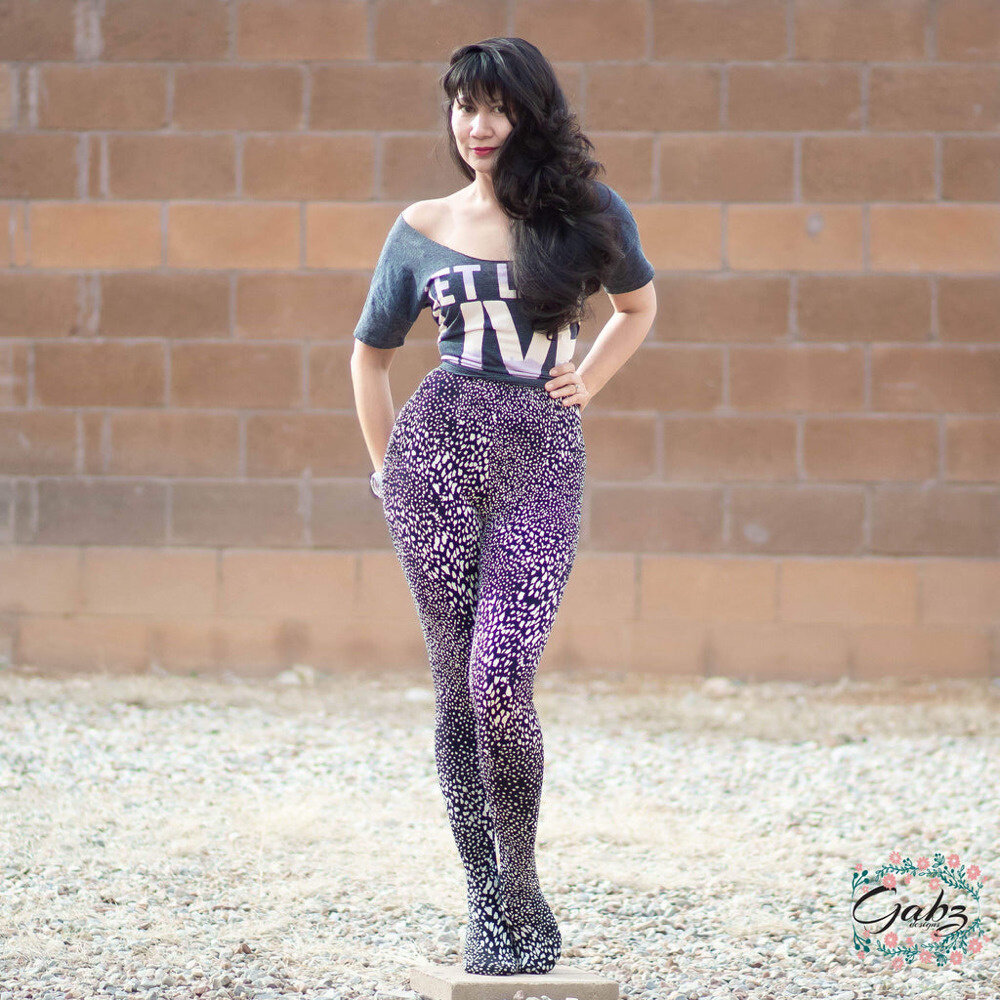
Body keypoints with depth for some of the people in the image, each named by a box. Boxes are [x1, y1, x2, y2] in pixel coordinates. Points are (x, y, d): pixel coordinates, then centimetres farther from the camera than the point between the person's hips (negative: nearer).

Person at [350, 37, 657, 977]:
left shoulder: (588, 212, 6)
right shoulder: (422, 229, 9)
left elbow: (637, 305, 24)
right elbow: (371, 351, 20)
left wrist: (584, 383, 10)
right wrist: (386, 467, 12)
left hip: (543, 460, -1)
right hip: (439, 447, 1)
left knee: (500, 681, -16)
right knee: (458, 687, 0)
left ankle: (520, 889, 2)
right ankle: (486, 906, 8)